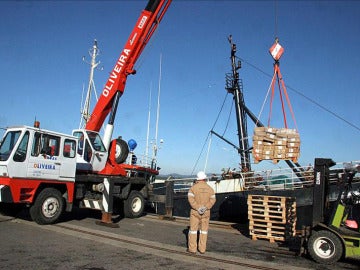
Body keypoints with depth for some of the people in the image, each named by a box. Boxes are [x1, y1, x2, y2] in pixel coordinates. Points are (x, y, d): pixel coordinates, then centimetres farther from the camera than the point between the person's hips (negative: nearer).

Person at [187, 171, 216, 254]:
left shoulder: (193, 187, -6)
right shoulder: (210, 188, 3)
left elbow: (191, 198, -16)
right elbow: (212, 200, -5)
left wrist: (197, 208, -16)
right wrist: (205, 207, -12)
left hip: (195, 211, -2)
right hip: (206, 212, 3)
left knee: (193, 229, 5)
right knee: (204, 230, 10)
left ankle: (192, 248, 8)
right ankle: (202, 249, 13)